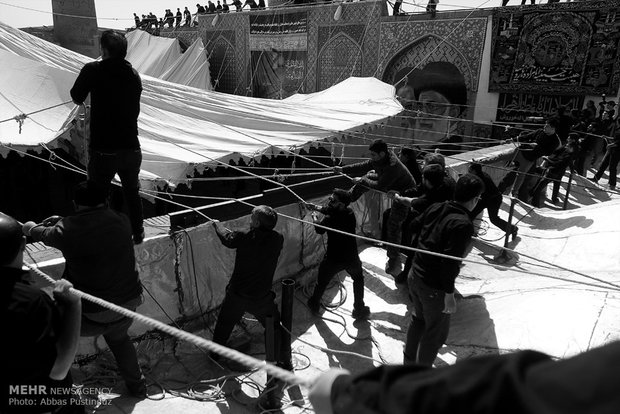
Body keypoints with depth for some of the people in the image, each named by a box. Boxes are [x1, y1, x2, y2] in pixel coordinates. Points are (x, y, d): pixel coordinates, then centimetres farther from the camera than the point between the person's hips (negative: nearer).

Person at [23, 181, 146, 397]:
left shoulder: (68, 231, -16)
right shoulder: (121, 221, -6)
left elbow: (45, 235, 9)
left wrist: (31, 228, 32)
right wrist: (63, 221, 27)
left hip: (91, 316, -4)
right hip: (128, 302, 4)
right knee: (118, 338, 33)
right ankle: (137, 385, 45)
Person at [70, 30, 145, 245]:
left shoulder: (93, 70, -10)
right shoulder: (134, 75, 3)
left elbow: (76, 97, 1)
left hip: (103, 150, -4)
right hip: (131, 148, 4)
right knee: (132, 192, 23)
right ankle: (137, 233, 35)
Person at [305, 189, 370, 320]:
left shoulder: (329, 219, -24)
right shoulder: (350, 212, -10)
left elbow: (319, 229, 0)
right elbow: (331, 210, 11)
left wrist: (315, 218, 19)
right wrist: (316, 207, 12)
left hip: (333, 260, -3)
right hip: (351, 258, 3)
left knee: (322, 282, 23)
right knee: (358, 279, 29)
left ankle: (314, 305, 45)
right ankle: (359, 309, 33)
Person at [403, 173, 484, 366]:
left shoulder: (436, 208, -2)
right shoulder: (463, 225, -25)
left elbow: (415, 225, 15)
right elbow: (451, 261, -28)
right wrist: (449, 294, -20)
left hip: (415, 276, 8)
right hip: (434, 287, -8)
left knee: (419, 319, 29)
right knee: (436, 332, 14)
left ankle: (409, 360, 48)